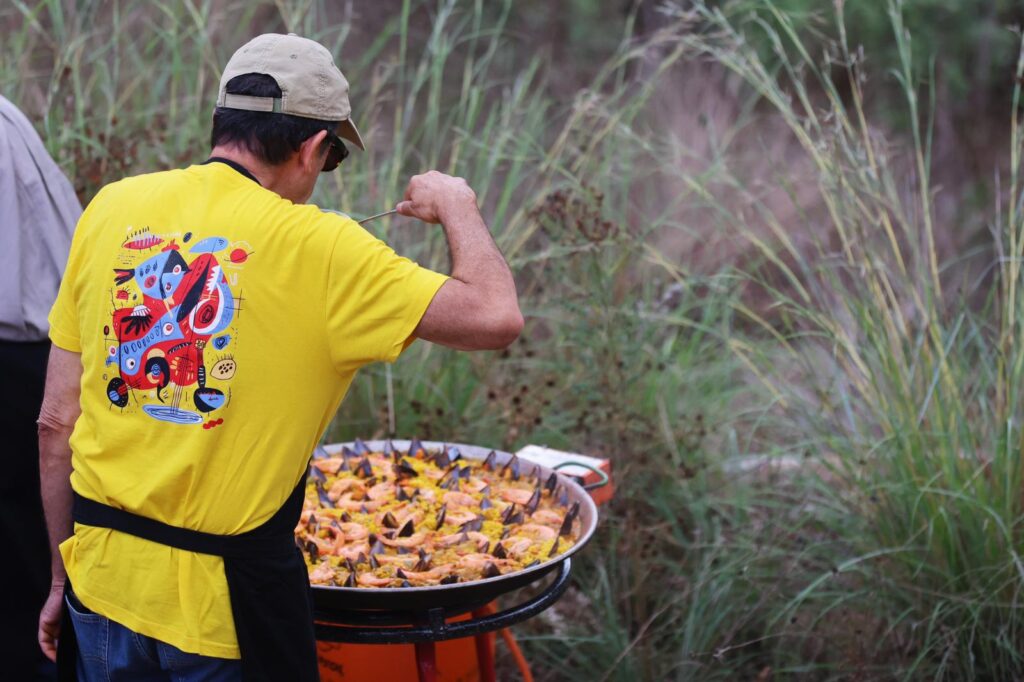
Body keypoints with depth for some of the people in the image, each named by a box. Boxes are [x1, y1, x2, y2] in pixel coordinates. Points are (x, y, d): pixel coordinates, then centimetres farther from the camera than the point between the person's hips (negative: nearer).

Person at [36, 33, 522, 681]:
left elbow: (56, 422, 3)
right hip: (223, 603, -4)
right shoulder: (316, 245, -13)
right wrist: (457, 206, 3)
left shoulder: (111, 208, 0)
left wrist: (63, 575, 14)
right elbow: (495, 317, -16)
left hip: (102, 579, 4)